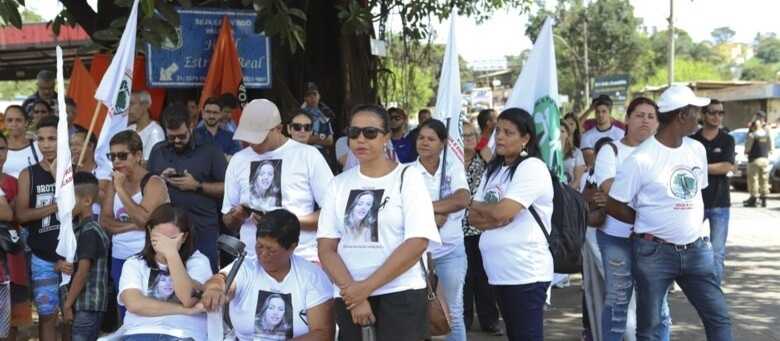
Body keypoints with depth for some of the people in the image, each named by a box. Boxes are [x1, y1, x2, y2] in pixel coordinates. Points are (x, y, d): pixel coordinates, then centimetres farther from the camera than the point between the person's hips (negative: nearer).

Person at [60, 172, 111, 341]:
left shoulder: (89, 231, -14)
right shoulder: (80, 229, 15)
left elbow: (83, 272, -18)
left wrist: (67, 304, -14)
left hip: (88, 306, -9)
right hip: (83, 305, 9)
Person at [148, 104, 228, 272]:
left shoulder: (210, 151, 0)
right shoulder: (158, 151, 12)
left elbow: (227, 188, -4)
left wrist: (197, 186, -14)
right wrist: (160, 180, -3)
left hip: (202, 231, -3)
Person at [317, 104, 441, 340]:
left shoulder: (408, 179, -2)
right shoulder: (339, 184, 8)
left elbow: (417, 243, -11)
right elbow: (326, 248, 2)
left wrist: (366, 287, -14)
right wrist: (355, 294, -11)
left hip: (401, 295, -3)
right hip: (348, 297, 3)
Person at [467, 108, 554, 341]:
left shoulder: (532, 168, -11)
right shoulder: (493, 170, 15)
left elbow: (501, 212, -21)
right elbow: (473, 217, 10)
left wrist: (480, 208, 0)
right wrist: (495, 219, -11)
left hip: (526, 273, -8)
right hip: (500, 272, 8)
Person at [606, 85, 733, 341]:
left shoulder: (697, 149, 5)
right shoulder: (641, 159, -14)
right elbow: (614, 206, -7)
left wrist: (694, 224, 7)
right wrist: (649, 223, 1)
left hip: (696, 249, 5)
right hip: (655, 253, -5)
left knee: (719, 317, 7)